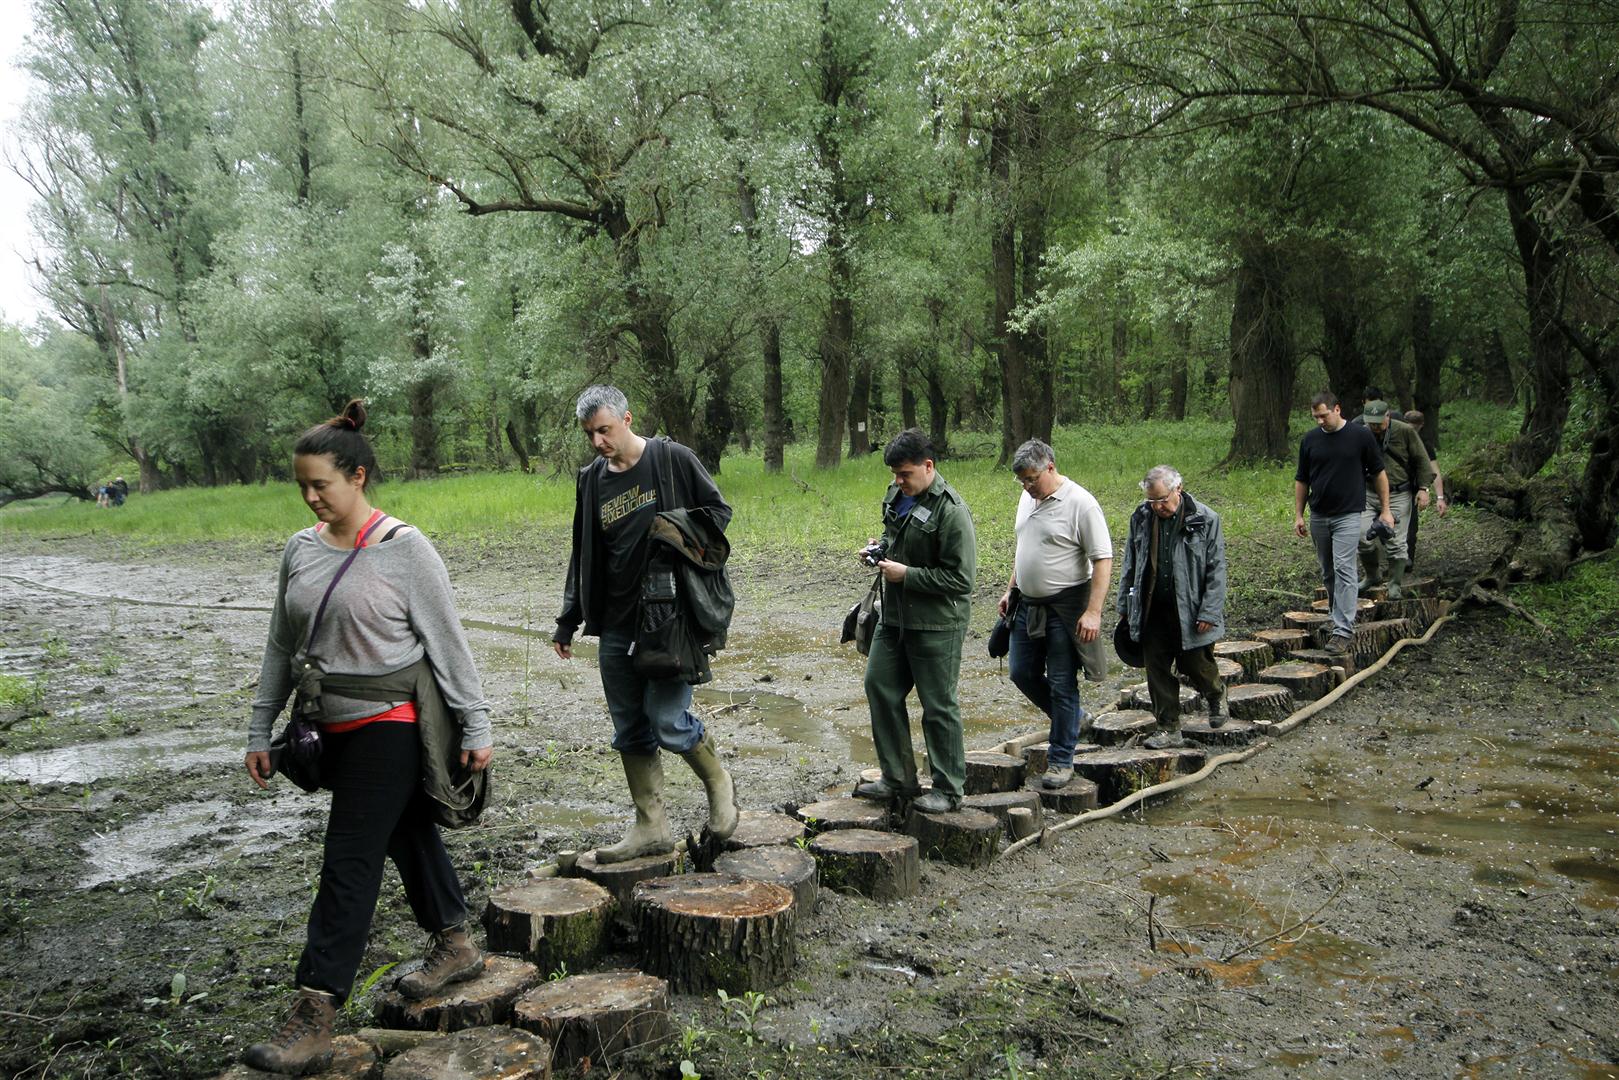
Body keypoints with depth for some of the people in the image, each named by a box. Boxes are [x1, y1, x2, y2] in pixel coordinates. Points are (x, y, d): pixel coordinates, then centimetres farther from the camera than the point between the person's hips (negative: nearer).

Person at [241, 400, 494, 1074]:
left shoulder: (403, 550, -13)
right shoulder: (301, 550, 5)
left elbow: (448, 643, -10)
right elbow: (281, 646, 13)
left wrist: (475, 728, -9)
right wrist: (260, 731, 13)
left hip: (391, 723, -6)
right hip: (335, 727, 6)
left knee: (349, 863, -6)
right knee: (408, 835, 18)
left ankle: (313, 1021, 0)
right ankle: (455, 947, 35)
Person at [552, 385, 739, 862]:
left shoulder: (673, 459, -4)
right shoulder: (591, 480, 10)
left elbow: (719, 511, 4)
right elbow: (582, 556, 17)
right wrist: (568, 622, 16)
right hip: (616, 625, 5)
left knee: (668, 720, -11)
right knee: (630, 732, 8)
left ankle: (719, 784, 17)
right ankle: (651, 827, 19)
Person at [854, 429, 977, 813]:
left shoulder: (951, 511, -20)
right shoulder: (897, 494, 6)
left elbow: (961, 579, -20)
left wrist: (906, 575, -21)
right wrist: (879, 547, 3)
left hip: (936, 624, -8)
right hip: (894, 616, 9)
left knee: (938, 706, 1)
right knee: (880, 688, 11)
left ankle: (948, 791, 15)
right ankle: (898, 778, 25)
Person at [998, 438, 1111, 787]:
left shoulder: (1080, 503, -16)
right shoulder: (1027, 498, 9)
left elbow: (1103, 560, -18)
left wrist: (1093, 612, -24)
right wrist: (1011, 589, 18)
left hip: (1065, 608, -8)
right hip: (1027, 605, 8)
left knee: (1062, 684, -2)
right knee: (1023, 673, 12)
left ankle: (1061, 760, 10)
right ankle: (1074, 719, 33)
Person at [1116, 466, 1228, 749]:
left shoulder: (1205, 519, -8)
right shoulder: (1141, 518, 3)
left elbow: (1216, 570, -7)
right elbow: (1130, 565, 12)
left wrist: (1209, 612, -12)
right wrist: (1125, 606, 12)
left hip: (1190, 611, -3)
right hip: (1152, 610, 4)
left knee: (1195, 665, 7)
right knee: (1157, 670, 4)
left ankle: (1216, 695, 40)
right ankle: (1169, 729, 14)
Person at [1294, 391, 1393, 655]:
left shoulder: (1360, 436, -4)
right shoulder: (1309, 440, 4)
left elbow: (1379, 473, 3)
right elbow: (1301, 480, 11)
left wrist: (1385, 510, 2)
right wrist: (1298, 515, 6)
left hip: (1348, 515, -4)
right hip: (1318, 517, 4)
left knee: (1344, 569, -13)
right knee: (1328, 573, 11)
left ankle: (1343, 630, -14)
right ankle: (1339, 616, 27)